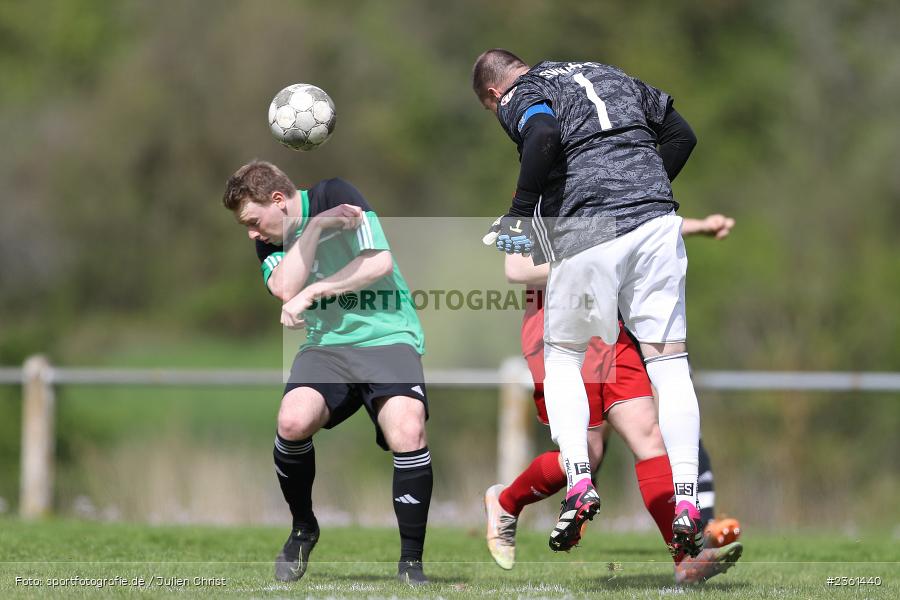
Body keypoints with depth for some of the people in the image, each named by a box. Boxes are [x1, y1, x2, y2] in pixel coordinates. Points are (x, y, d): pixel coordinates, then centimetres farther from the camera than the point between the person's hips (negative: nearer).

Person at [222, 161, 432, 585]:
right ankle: (303, 530, 0)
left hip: (387, 336, -4)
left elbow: (380, 263, -13)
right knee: (293, 420, -26)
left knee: (407, 433, -29)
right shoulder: (269, 241, 11)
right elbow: (285, 289, -9)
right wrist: (314, 229, -15)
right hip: (327, 344, 4)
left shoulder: (335, 196, -4)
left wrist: (311, 293, -13)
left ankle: (411, 562, -16)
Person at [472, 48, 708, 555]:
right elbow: (682, 134, 22)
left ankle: (578, 481, 1)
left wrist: (521, 212, -7)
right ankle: (686, 501, -7)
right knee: (668, 358, 5)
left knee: (562, 355, 17)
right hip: (656, 222, 4)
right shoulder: (609, 75, 26)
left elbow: (544, 135, -17)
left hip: (587, 231, -4)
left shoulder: (518, 97, 7)